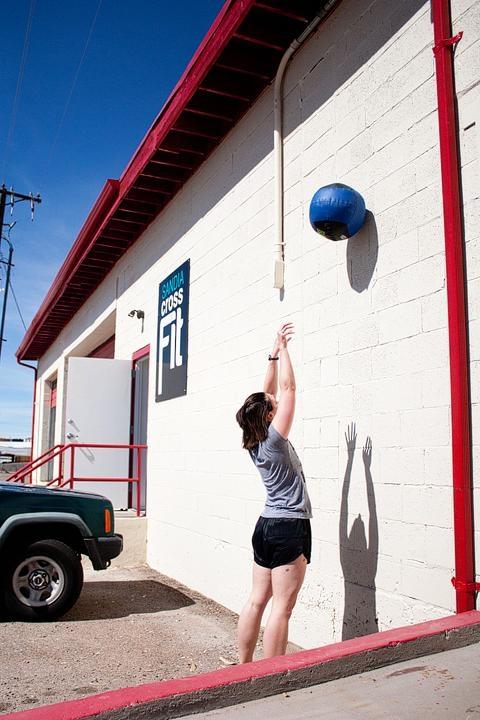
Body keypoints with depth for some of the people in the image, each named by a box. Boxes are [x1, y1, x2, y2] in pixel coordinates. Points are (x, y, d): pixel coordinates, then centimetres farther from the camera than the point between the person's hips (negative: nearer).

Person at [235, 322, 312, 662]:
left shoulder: (255, 443, 5)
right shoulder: (275, 439, -15)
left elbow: (268, 393, 12)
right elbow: (288, 388, -13)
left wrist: (275, 354, 12)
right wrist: (283, 349, -7)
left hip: (266, 525, 8)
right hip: (290, 527, -8)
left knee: (257, 601, 13)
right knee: (282, 608, -3)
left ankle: (243, 667, 22)